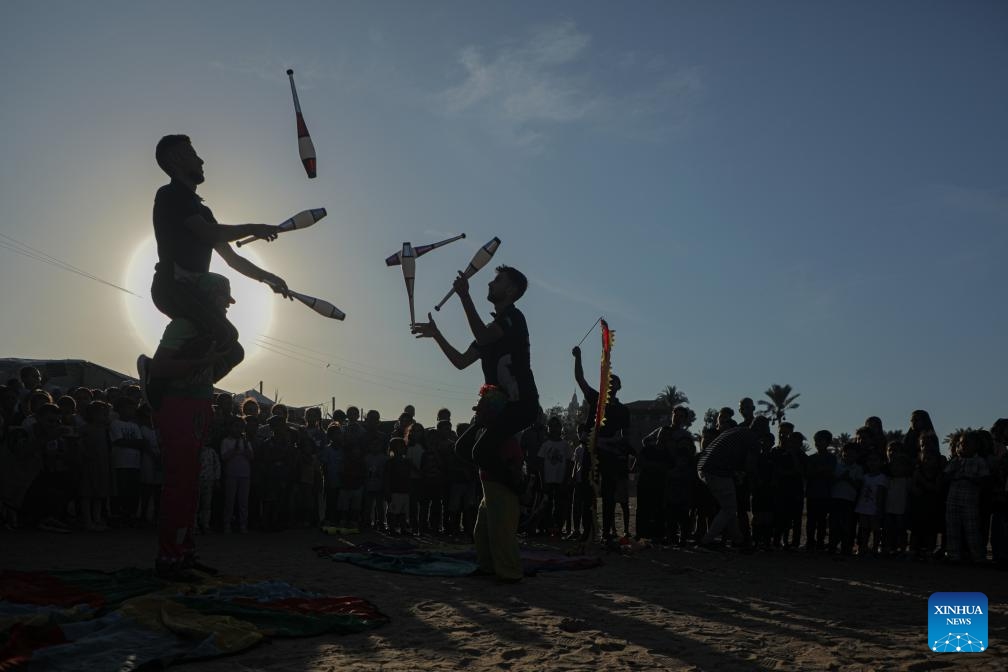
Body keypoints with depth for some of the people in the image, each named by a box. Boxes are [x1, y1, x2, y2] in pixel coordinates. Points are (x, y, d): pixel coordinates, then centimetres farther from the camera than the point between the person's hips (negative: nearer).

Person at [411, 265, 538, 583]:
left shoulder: (513, 317, -7)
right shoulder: (493, 327, 22)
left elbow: (483, 336, -26)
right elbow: (461, 361, 20)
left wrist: (464, 296, -22)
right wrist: (436, 334, 16)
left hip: (520, 405, -10)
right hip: (498, 406, 10)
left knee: (482, 450, -24)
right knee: (465, 446, 12)